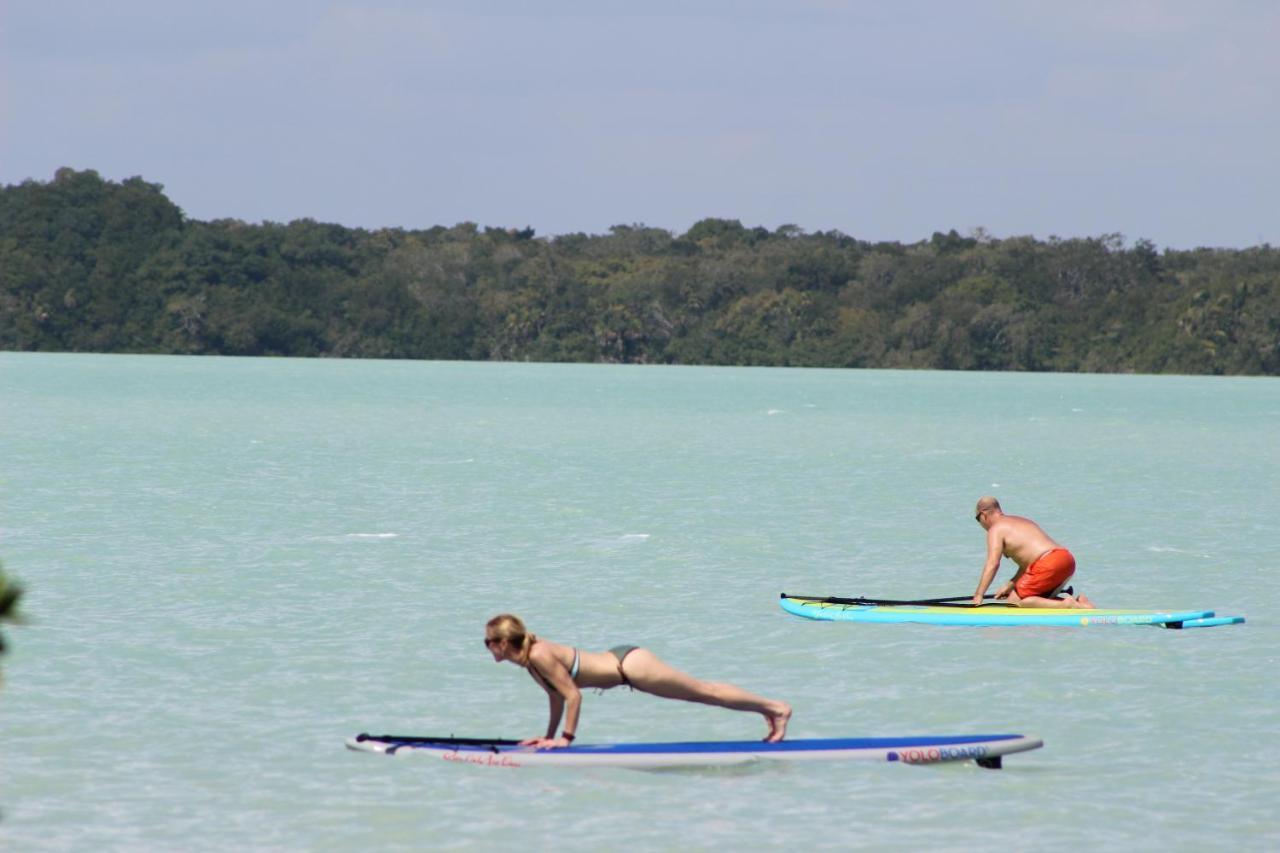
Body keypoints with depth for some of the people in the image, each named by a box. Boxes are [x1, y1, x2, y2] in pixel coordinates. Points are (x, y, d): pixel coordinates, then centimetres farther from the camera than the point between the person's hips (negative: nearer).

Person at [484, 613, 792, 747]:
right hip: (619, 660, 8)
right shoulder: (529, 657, 4)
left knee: (705, 691, -1)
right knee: (702, 693, 17)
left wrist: (566, 737, -18)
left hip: (628, 665, -8)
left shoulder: (539, 655, -23)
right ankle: (766, 707, 27)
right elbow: (556, 696, 15)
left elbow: (573, 695, -23)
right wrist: (548, 736, 17)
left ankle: (776, 708, 5)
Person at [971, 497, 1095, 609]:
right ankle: (1079, 602, 4)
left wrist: (978, 596, -9)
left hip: (1048, 564, -9)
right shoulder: (1023, 521, 30)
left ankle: (1066, 604, -18)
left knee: (1014, 601, -3)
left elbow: (992, 564, -9)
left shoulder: (996, 529, 2)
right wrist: (1010, 585, 31)